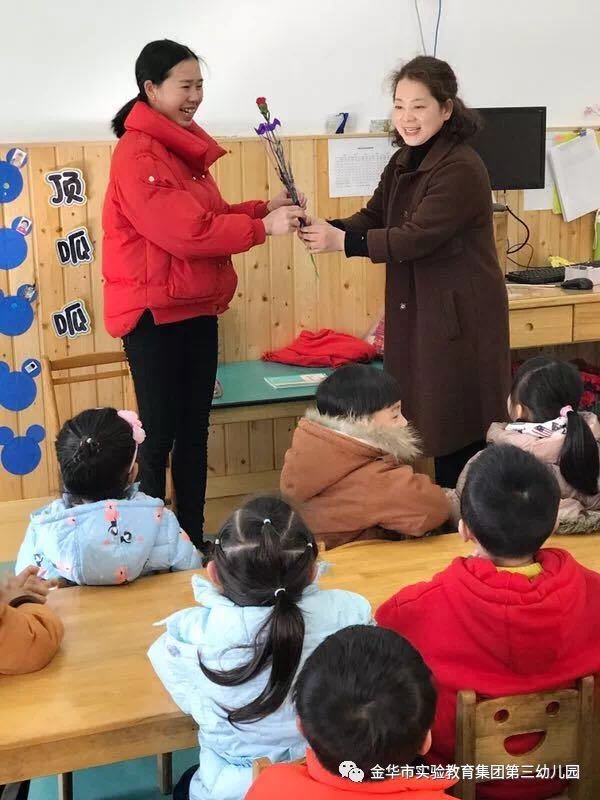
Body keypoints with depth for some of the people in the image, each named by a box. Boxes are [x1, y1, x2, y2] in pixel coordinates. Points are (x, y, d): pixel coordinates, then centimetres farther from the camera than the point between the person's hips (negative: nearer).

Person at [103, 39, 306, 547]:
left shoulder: (184, 146, 14)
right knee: (159, 435, -1)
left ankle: (193, 541, 24)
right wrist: (263, 226, -20)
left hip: (196, 309, 9)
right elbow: (187, 230, -24)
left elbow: (209, 218, 15)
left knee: (194, 430, 13)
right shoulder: (138, 154, -16)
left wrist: (266, 208, 1)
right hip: (154, 313, -9)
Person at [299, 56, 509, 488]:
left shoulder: (461, 168, -18)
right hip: (418, 311, 8)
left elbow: (417, 237, -24)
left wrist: (341, 241, -24)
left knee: (462, 428, 0)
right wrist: (326, 228, -11)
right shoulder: (403, 163, 10)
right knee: (435, 420, 15)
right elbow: (373, 217, 9)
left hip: (461, 315, -8)